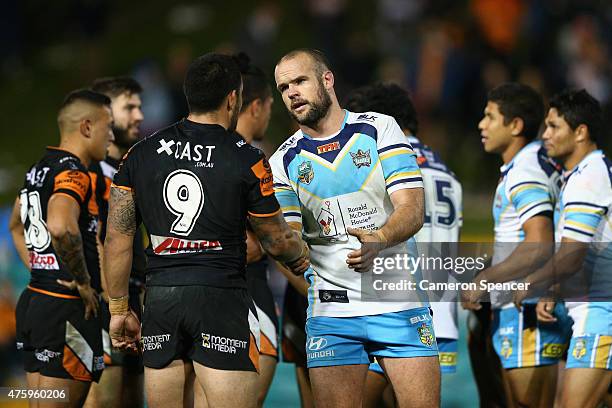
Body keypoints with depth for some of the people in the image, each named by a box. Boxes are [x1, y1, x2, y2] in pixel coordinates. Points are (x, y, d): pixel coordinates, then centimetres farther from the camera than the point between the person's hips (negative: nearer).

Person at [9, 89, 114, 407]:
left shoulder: (38, 170, 15)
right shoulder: (73, 174, -15)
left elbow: (16, 226, 33)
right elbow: (60, 228, -34)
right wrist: (83, 282, -21)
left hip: (33, 299, 9)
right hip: (66, 308, -9)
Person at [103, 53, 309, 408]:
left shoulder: (141, 154, 7)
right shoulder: (247, 160, -4)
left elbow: (117, 238, 7)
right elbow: (277, 242, 5)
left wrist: (119, 309, 15)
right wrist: (301, 253, 28)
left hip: (161, 297, 4)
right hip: (222, 297, -4)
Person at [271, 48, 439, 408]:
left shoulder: (379, 129, 2)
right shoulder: (284, 161, 7)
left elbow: (412, 209, -7)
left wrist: (379, 240, -27)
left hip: (399, 301, -1)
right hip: (332, 309, 1)